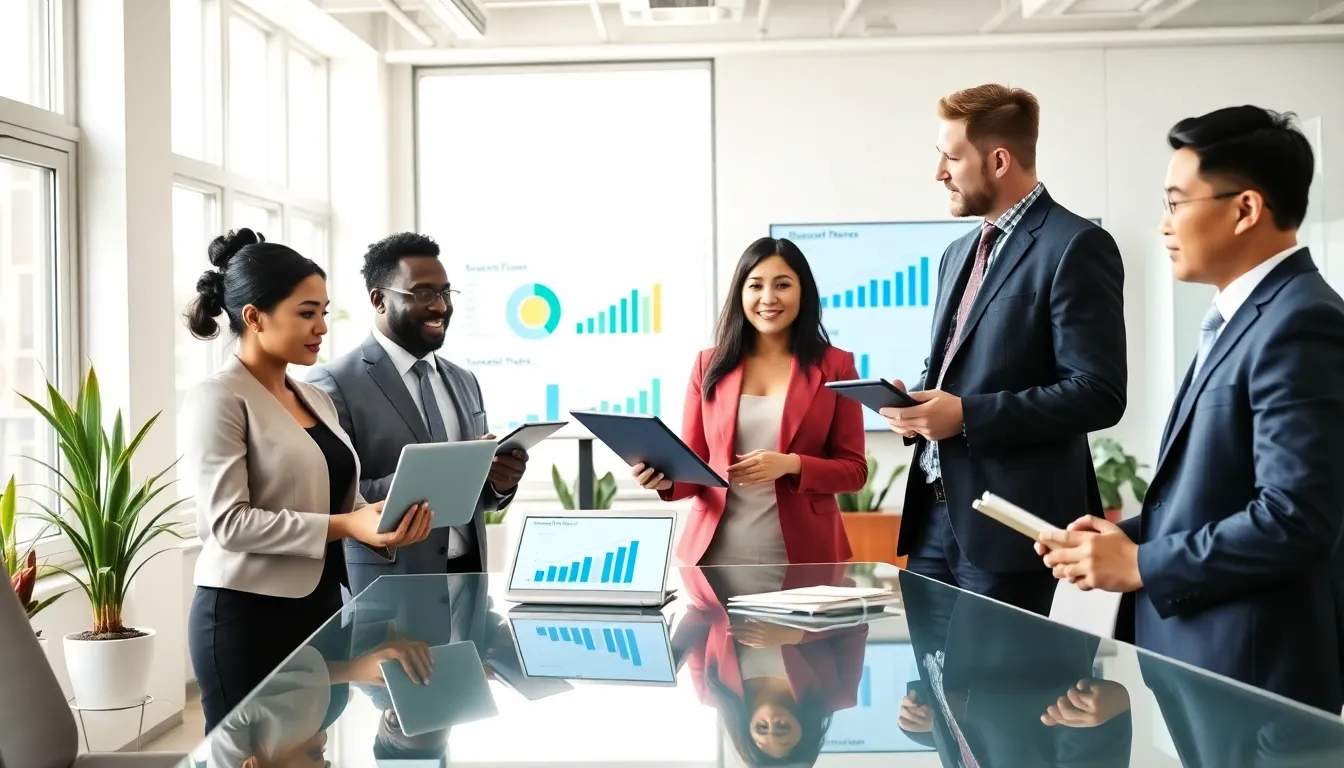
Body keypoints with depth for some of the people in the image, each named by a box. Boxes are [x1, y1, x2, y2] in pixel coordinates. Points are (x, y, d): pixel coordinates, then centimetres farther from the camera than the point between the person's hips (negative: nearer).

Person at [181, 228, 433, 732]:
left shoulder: (315, 399, 13)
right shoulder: (220, 399, -10)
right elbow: (228, 522, -18)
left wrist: (384, 525, -6)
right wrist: (343, 527, -23)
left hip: (321, 606, 7)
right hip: (248, 616, -7)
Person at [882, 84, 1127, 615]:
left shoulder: (1076, 246, -10)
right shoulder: (960, 253, 17)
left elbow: (1098, 394, -17)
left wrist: (967, 415, -20)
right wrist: (916, 401, 2)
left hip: (1010, 520, -8)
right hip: (936, 510, 8)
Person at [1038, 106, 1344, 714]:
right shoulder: (1241, 317, 14)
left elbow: (1294, 517, -25)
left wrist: (1139, 565, -17)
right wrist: (1131, 534, 4)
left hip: (1253, 672, -9)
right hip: (1199, 651, 9)